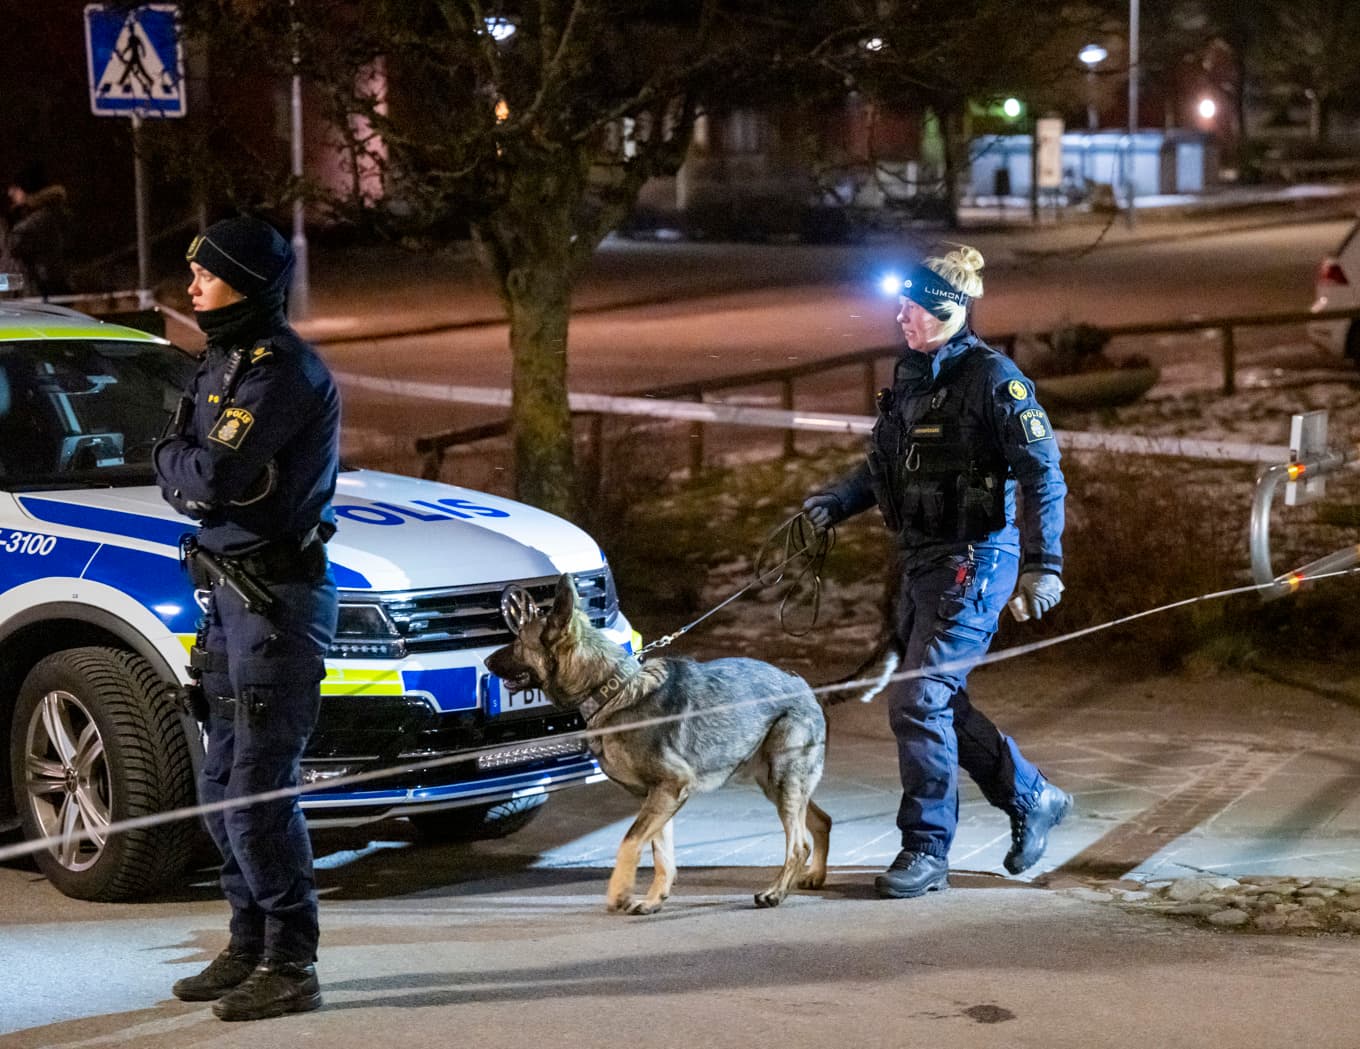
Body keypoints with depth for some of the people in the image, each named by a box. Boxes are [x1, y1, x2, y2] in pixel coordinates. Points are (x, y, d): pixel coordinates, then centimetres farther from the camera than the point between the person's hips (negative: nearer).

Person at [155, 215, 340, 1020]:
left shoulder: (282, 369, -16)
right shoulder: (227, 363, 16)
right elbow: (192, 482, 17)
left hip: (279, 596, -10)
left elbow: (211, 478, -24)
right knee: (224, 786, 15)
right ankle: (251, 948, 25)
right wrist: (190, 468, -3)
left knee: (259, 789, -8)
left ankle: (290, 968, -1)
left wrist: (176, 460, -5)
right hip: (231, 590, 10)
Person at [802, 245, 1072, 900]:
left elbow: (1041, 474, -15)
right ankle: (1032, 800, 31)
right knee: (941, 702, 14)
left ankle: (926, 851, -2)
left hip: (974, 559, -9)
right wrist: (836, 501, 4)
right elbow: (884, 464, 22)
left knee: (919, 700, -12)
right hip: (921, 560, 9)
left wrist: (1043, 565, -22)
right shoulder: (910, 375, 12)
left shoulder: (992, 378, -13)